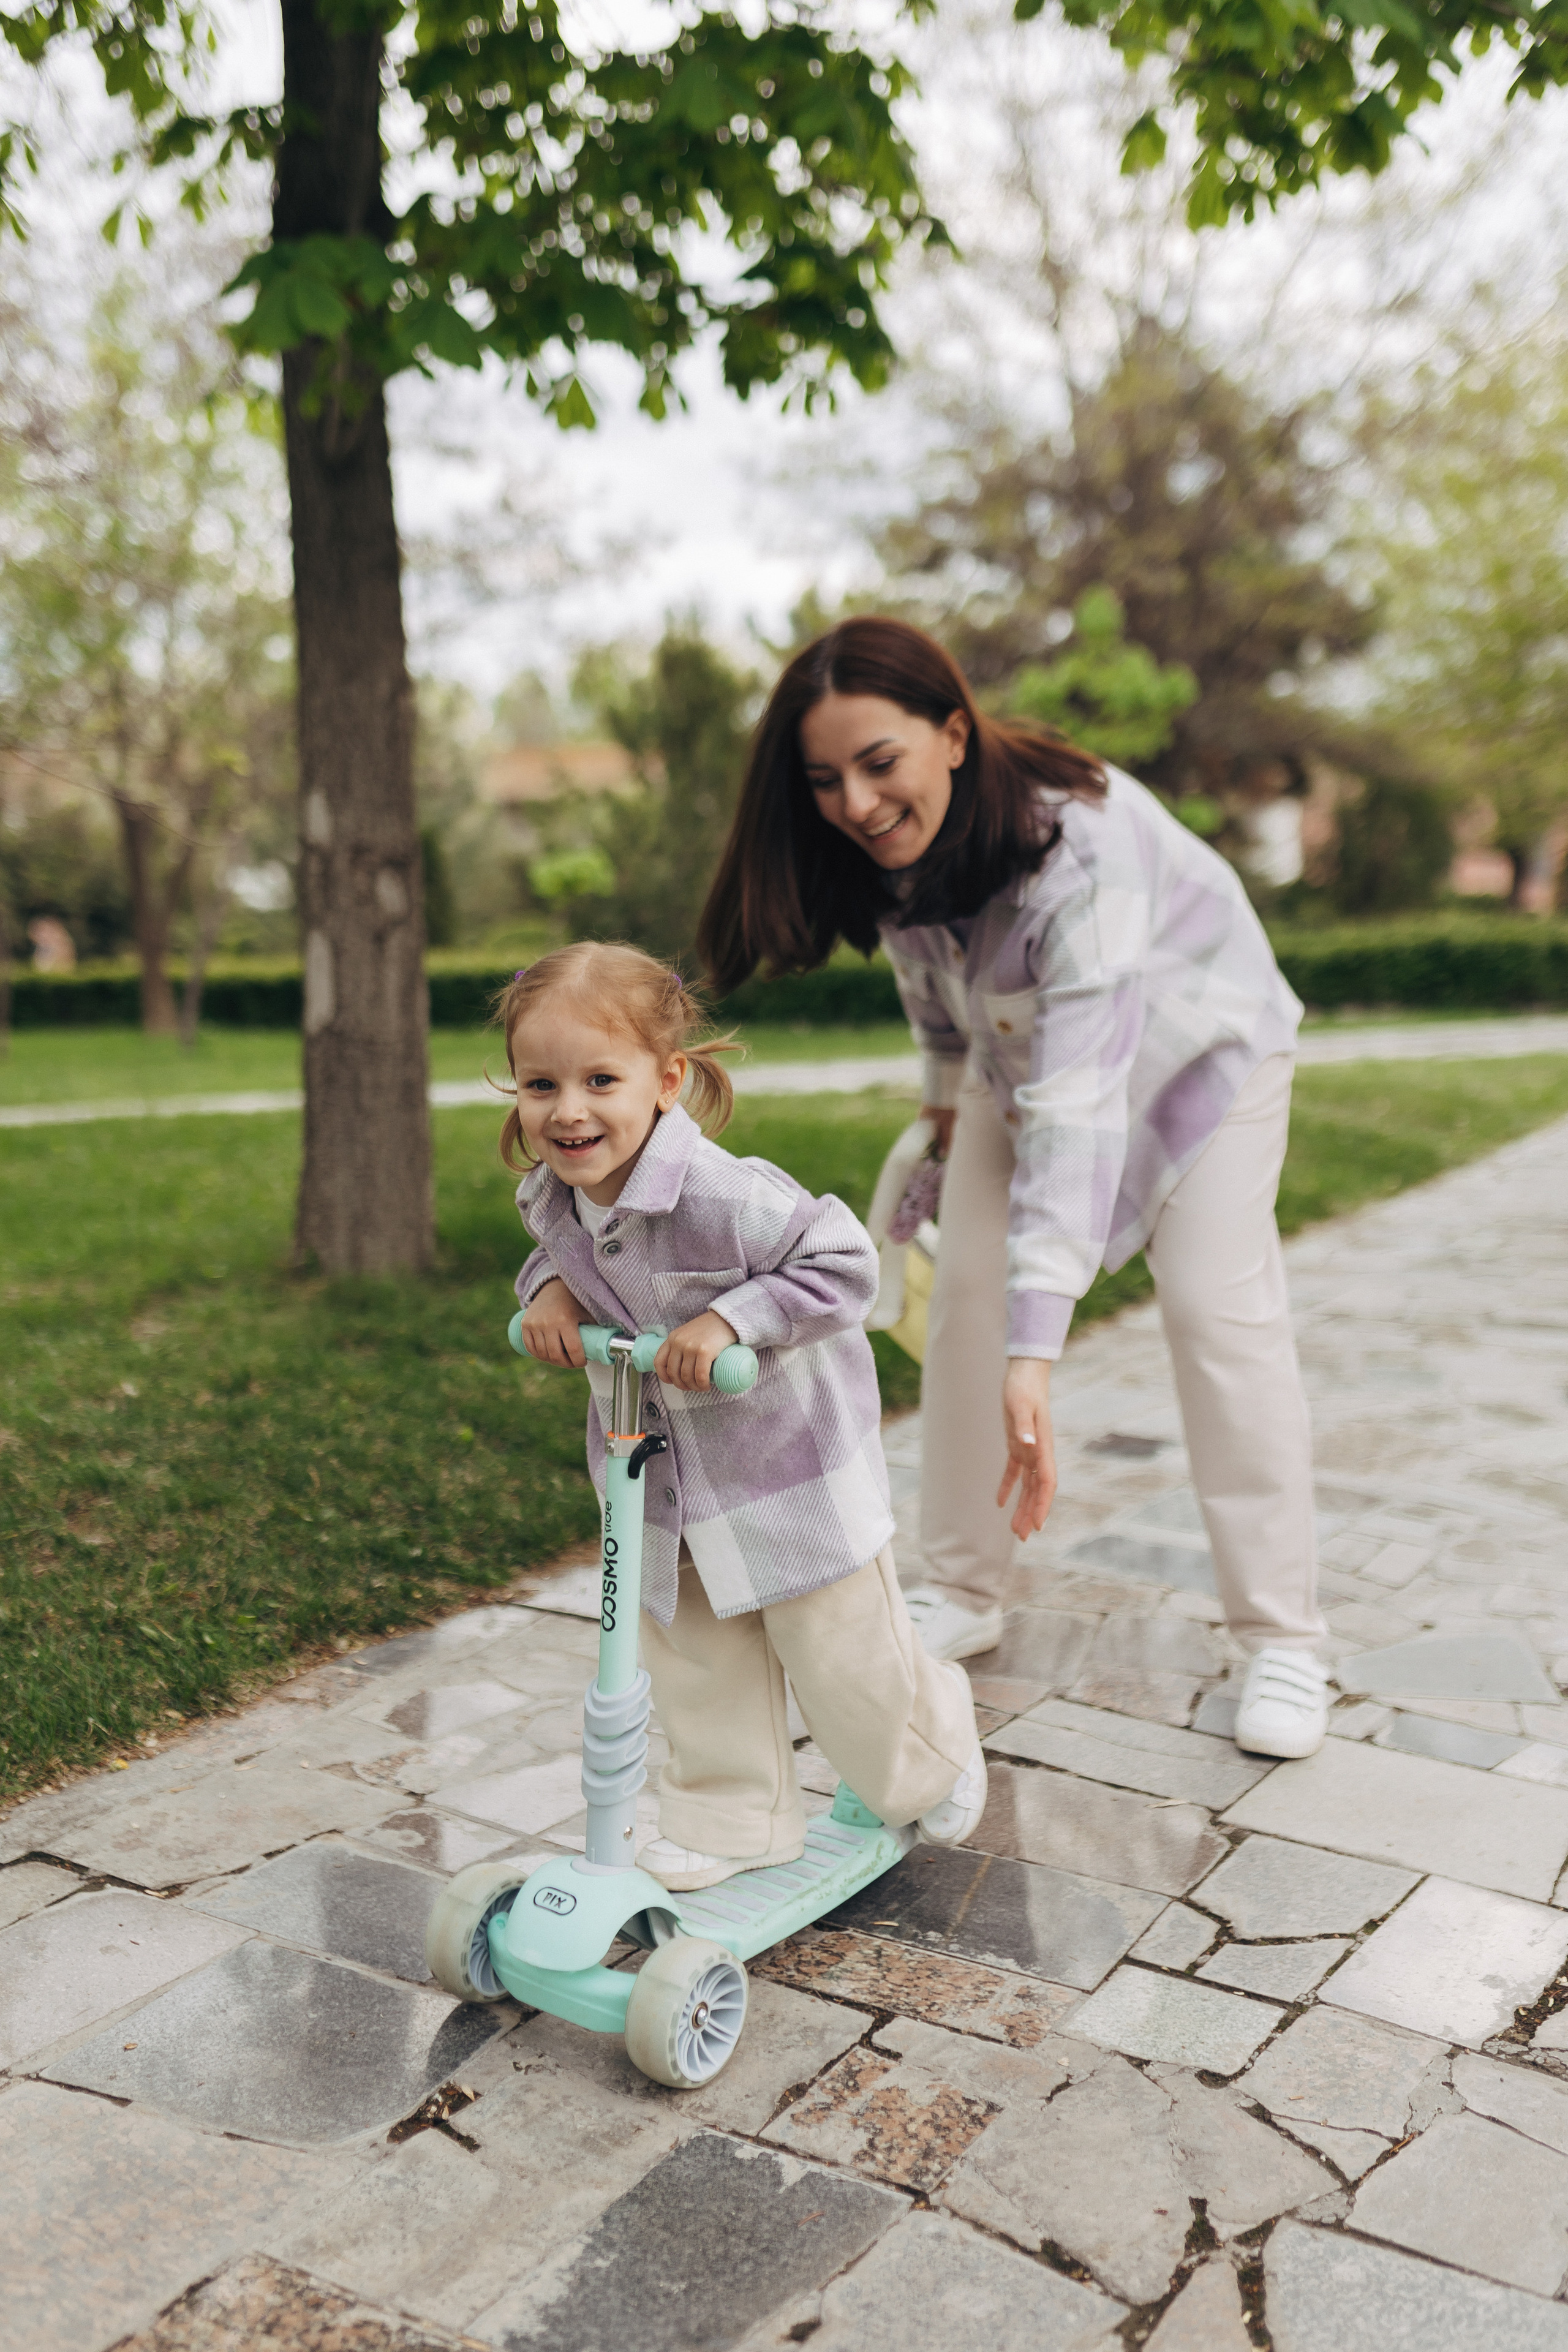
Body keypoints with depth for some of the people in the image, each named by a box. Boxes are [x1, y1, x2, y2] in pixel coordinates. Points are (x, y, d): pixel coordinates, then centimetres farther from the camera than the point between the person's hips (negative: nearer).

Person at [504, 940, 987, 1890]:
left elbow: (846, 1260, -29)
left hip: (783, 1443, -6)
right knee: (692, 1650, 13)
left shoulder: (721, 1194, -33)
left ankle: (931, 1755, 38)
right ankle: (734, 1821, 32)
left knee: (836, 1643, 7)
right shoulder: (548, 1194, -9)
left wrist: (727, 1320, -34)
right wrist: (549, 1288, -8)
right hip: (658, 1460, 7)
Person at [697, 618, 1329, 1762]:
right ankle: (964, 1594, 9)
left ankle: (1281, 1641, -5)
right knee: (965, 1296, -4)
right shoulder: (896, 849, -22)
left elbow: (1078, 1104, -50)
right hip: (1019, 1046, 6)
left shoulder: (1079, 845, -43)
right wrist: (949, 1087, 16)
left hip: (1196, 1044, -5)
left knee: (1220, 1310, -15)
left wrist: (1035, 1350, -56)